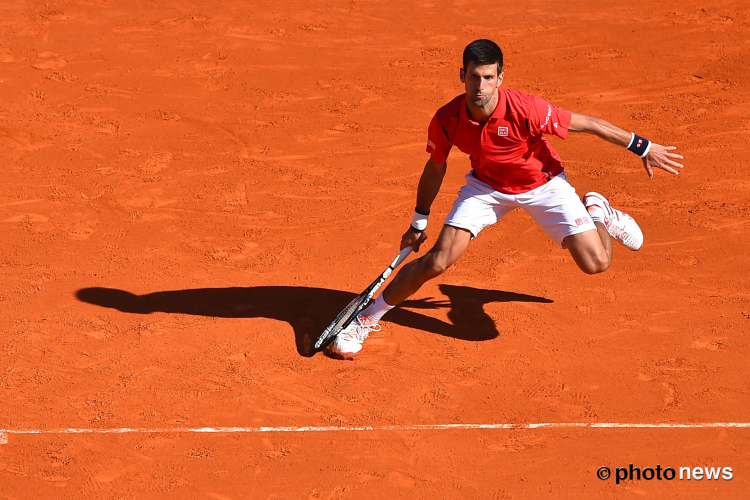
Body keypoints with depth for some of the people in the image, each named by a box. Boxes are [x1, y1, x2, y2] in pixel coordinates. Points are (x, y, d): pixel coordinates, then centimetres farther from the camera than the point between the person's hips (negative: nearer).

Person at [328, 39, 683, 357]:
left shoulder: (525, 110, -34)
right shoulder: (446, 121, -24)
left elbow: (588, 124, -20)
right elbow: (435, 167, -3)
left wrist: (642, 147, -13)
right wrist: (419, 223, 7)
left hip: (543, 184, -1)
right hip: (487, 186, 1)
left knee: (596, 263, -13)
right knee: (438, 261, -13)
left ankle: (596, 211, 23)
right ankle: (366, 319, 5)